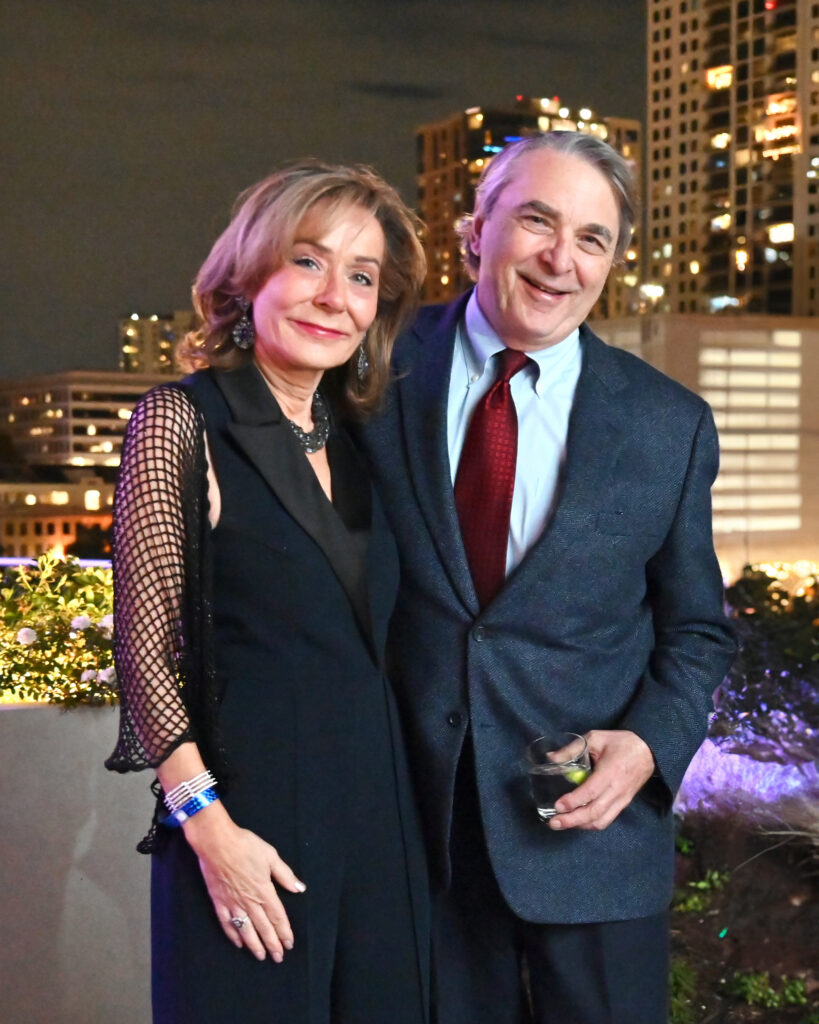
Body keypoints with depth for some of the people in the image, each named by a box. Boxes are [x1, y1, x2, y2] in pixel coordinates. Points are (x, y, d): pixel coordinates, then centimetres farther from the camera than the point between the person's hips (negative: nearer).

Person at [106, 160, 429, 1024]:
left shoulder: (354, 435, 10)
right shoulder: (180, 422, -8)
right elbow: (143, 644, -10)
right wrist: (205, 820, -15)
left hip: (378, 808, 6)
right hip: (252, 812, -6)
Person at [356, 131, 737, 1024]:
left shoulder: (671, 426, -3)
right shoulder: (384, 372, -3)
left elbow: (695, 631, 6)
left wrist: (649, 743, -11)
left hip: (590, 818, 0)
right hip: (413, 812, 1)